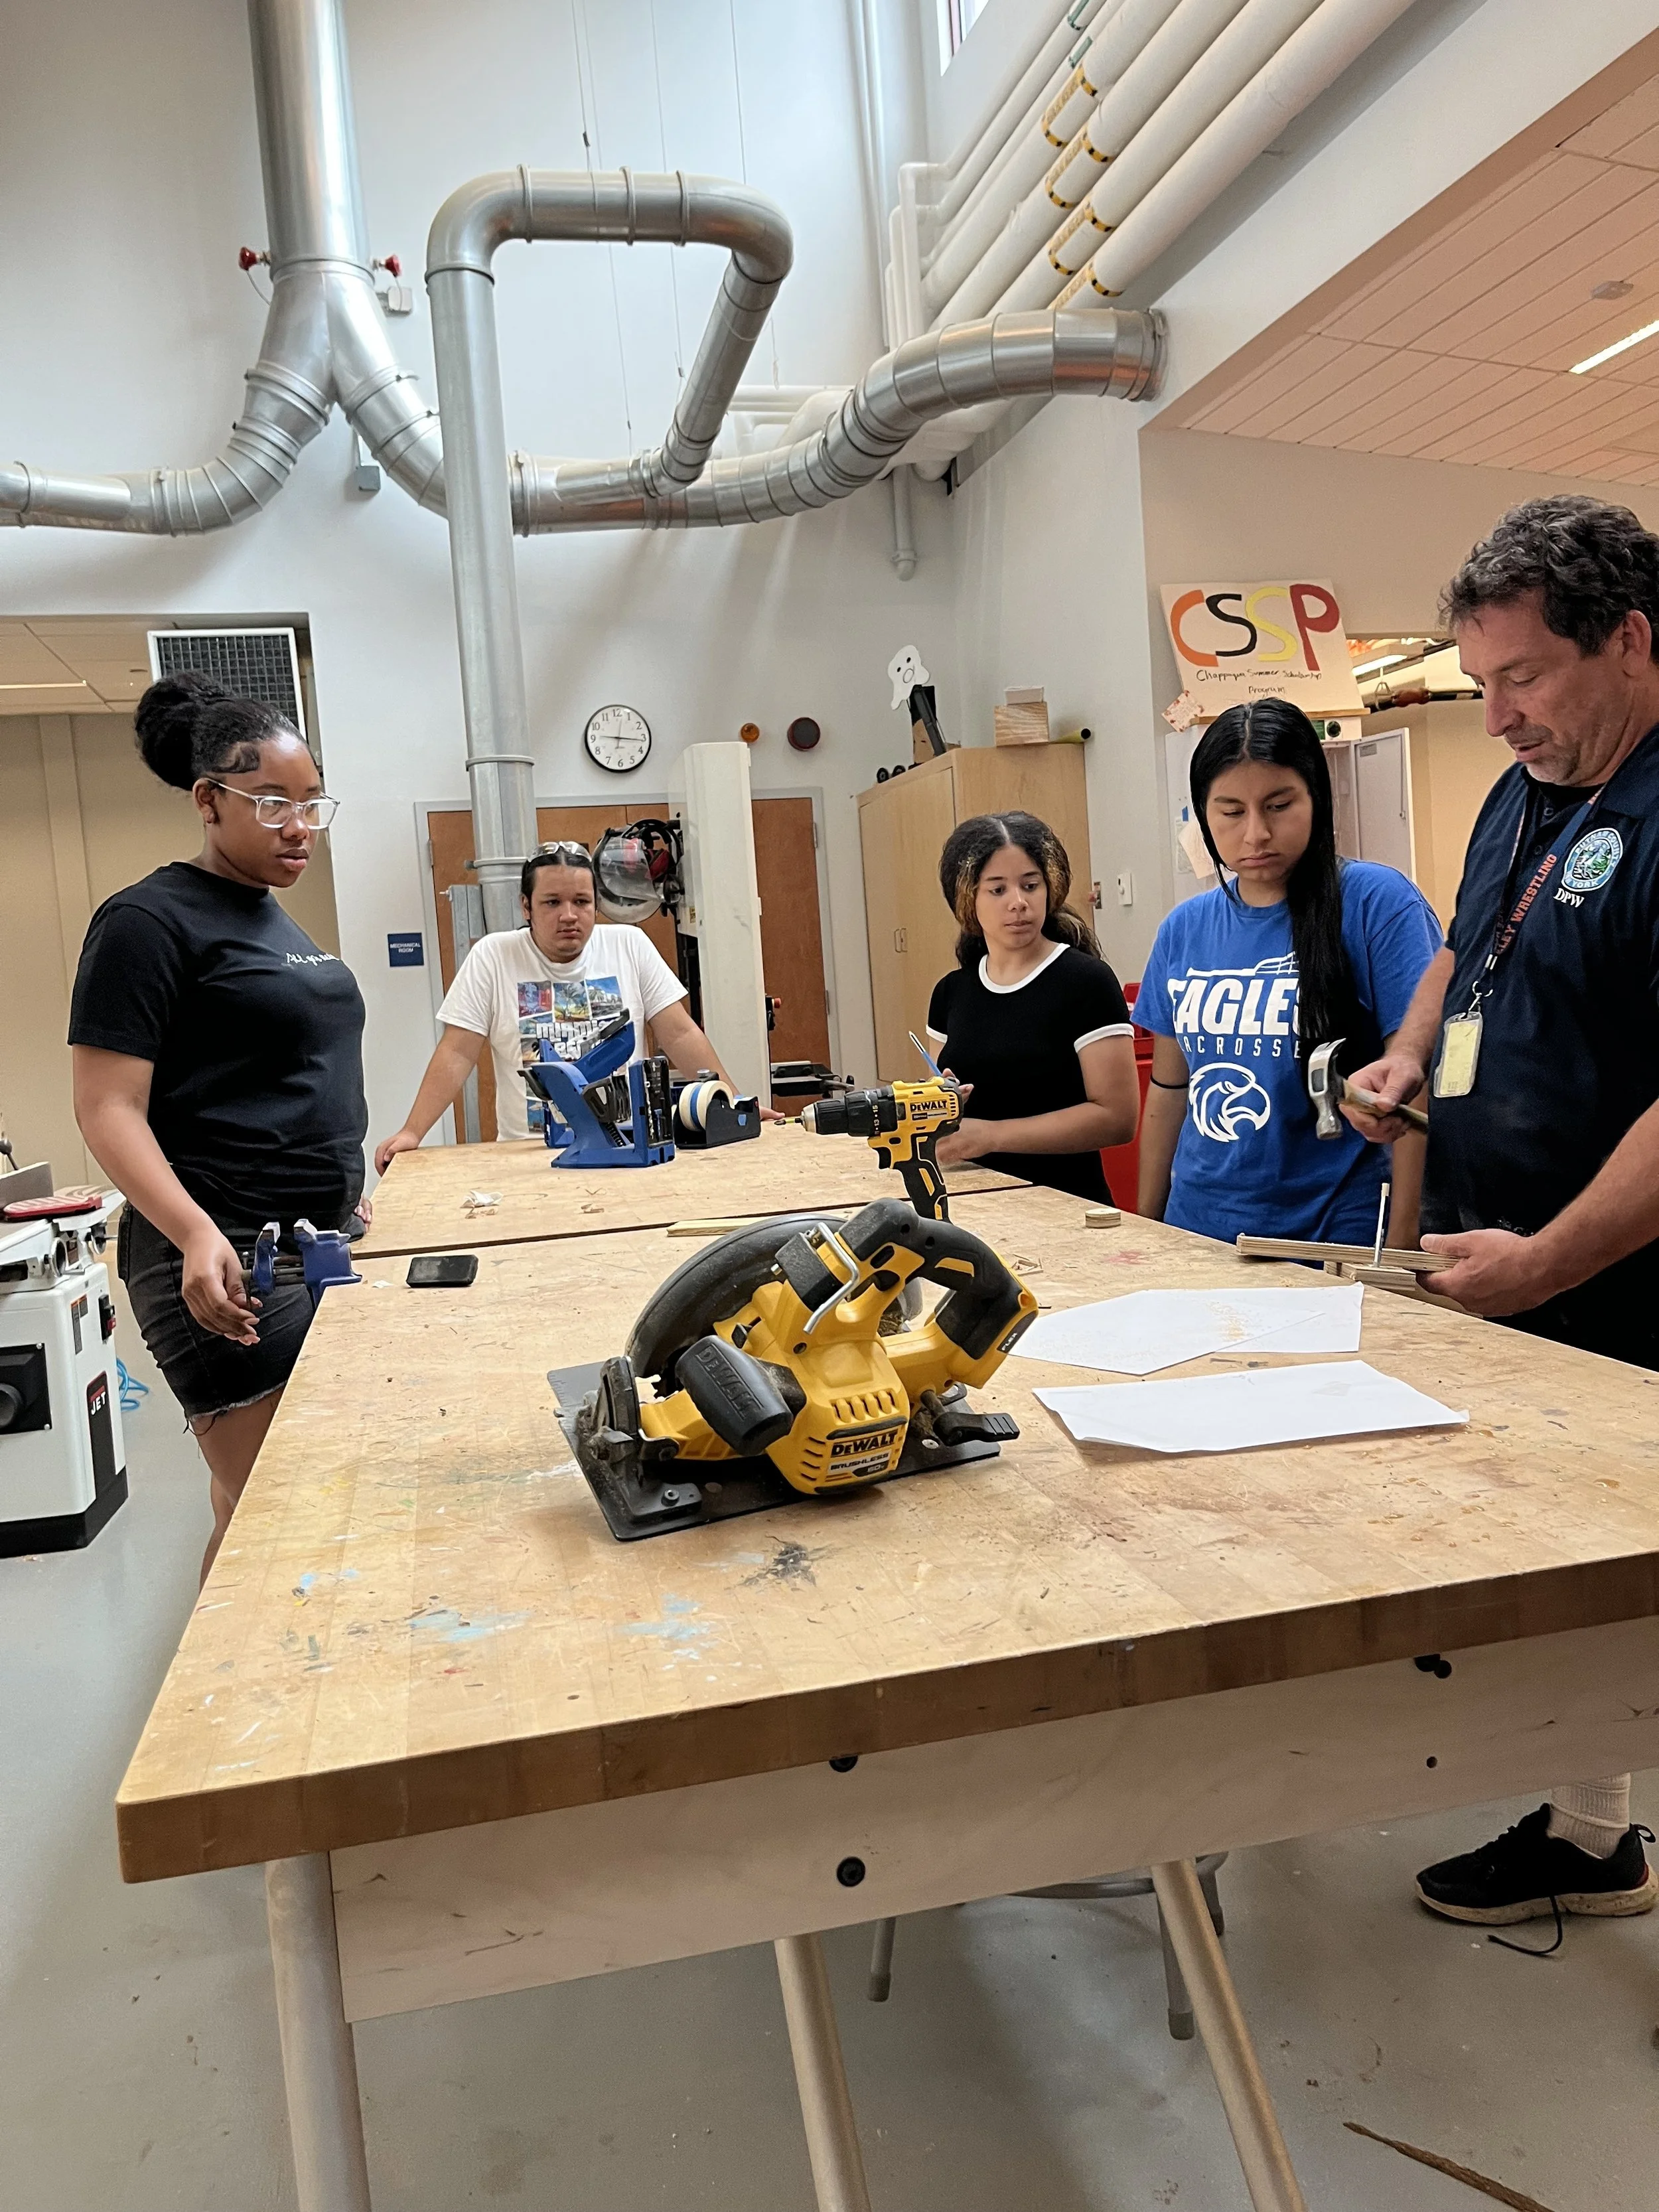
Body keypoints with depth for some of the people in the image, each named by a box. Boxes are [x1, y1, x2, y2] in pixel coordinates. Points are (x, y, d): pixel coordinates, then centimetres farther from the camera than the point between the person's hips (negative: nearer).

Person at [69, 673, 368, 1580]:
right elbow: (108, 1109, -14)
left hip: (320, 1242, 8)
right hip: (224, 1263, -8)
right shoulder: (150, 921, -8)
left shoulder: (273, 918, 17)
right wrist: (196, 1232, -28)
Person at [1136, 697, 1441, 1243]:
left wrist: (1402, 1248, -17)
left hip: (1337, 1244, -4)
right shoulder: (1183, 930, 4)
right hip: (1198, 1234, 5)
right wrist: (1146, 1228, 13)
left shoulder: (1377, 903, -10)